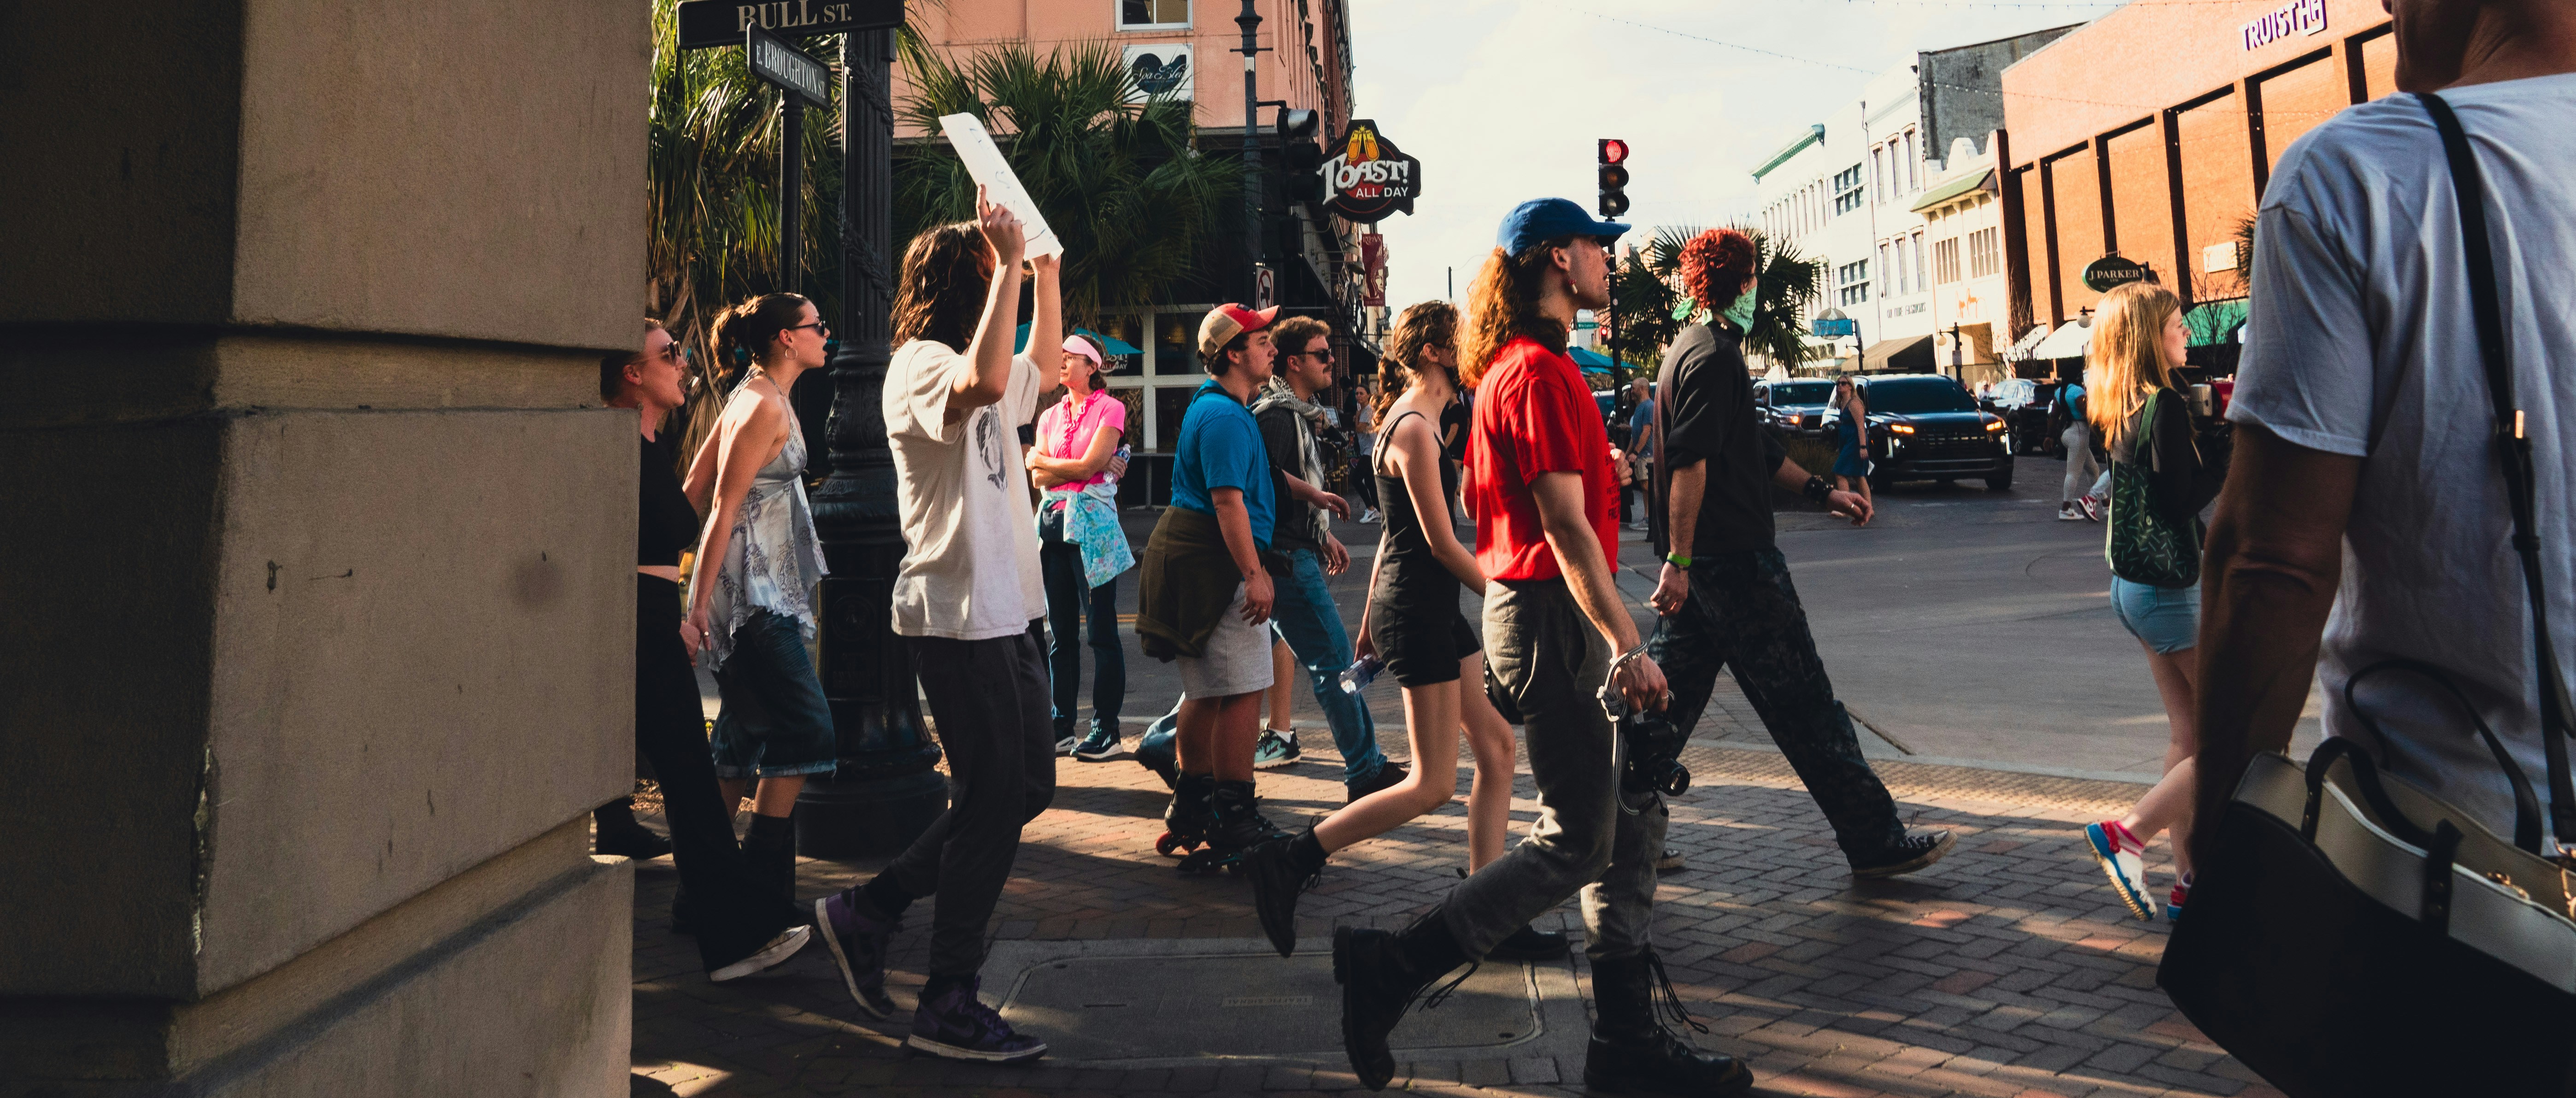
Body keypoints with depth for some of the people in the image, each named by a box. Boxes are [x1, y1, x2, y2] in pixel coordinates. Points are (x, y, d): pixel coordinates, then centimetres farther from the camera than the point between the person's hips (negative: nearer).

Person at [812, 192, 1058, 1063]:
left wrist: (1044, 266, 23)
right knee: (993, 800, -5)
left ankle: (869, 910, 22)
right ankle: (950, 1007, 6)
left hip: (1005, 613, 10)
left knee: (1026, 787, 14)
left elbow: (1047, 363, 35)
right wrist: (1009, 264, -26)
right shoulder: (919, 363, -12)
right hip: (958, 615, -10)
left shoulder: (965, 363, 18)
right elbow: (985, 383, -35)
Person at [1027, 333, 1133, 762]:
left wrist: (1045, 461, 2)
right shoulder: (1050, 416, 17)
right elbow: (1038, 477, 6)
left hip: (1091, 524, -6)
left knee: (1102, 630, -3)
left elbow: (1089, 466, -11)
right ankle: (1062, 726, 14)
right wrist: (1077, 469, -6)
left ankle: (1106, 730, 1)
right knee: (1060, 631, 8)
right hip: (1053, 523, 6)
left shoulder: (1110, 409, -1)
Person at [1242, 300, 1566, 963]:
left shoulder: (1415, 423, 17)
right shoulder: (1414, 427, -14)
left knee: (1497, 747, 8)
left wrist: (1371, 618, 23)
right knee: (1433, 783, -6)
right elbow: (1441, 542, -16)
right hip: (1417, 611, -10)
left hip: (1433, 609, 10)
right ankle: (1287, 863, -1)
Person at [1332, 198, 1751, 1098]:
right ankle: (1392, 968, 1)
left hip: (1532, 607, 10)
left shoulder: (1513, 367, 17)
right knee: (1577, 839, -5)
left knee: (1631, 826, 11)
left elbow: (1483, 500, 23)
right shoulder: (1542, 372, -14)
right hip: (1553, 614, -10)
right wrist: (1627, 645, -23)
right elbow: (1564, 524, -21)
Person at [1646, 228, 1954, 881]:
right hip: (1731, 559, -10)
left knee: (1669, 698, 12)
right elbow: (1689, 463, -22)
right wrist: (1679, 561, -25)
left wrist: (1820, 491, 25)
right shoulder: (1714, 355, -14)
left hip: (1700, 562, 10)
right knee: (1803, 704, -2)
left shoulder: (1694, 348, 19)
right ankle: (1875, 839, 8)